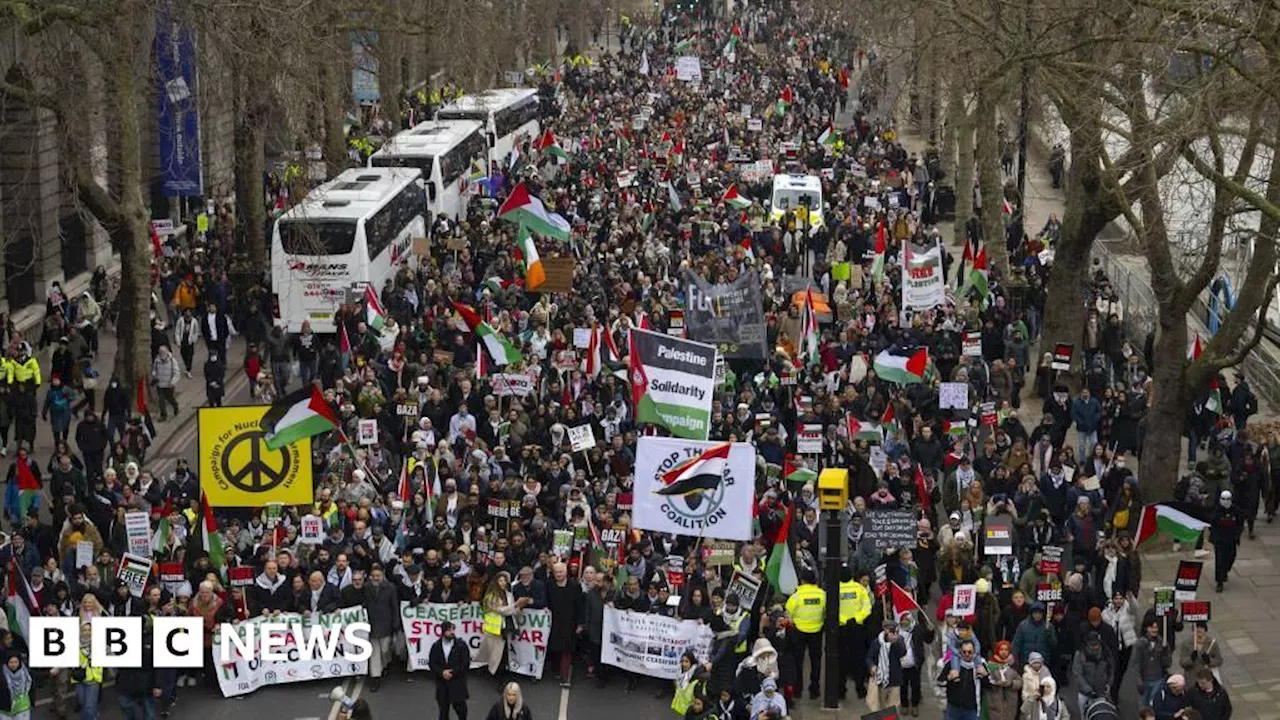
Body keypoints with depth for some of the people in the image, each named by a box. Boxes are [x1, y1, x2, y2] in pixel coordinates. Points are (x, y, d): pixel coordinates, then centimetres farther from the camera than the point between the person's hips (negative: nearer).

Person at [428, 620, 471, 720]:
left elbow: (466, 663, -6)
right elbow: (431, 663, 1)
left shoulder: (461, 645, -3)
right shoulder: (436, 646, 4)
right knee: (443, 709, 6)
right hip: (442, 684, 2)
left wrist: (452, 672, -14)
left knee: (460, 707, 0)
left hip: (458, 683, -2)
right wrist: (442, 672, -14)